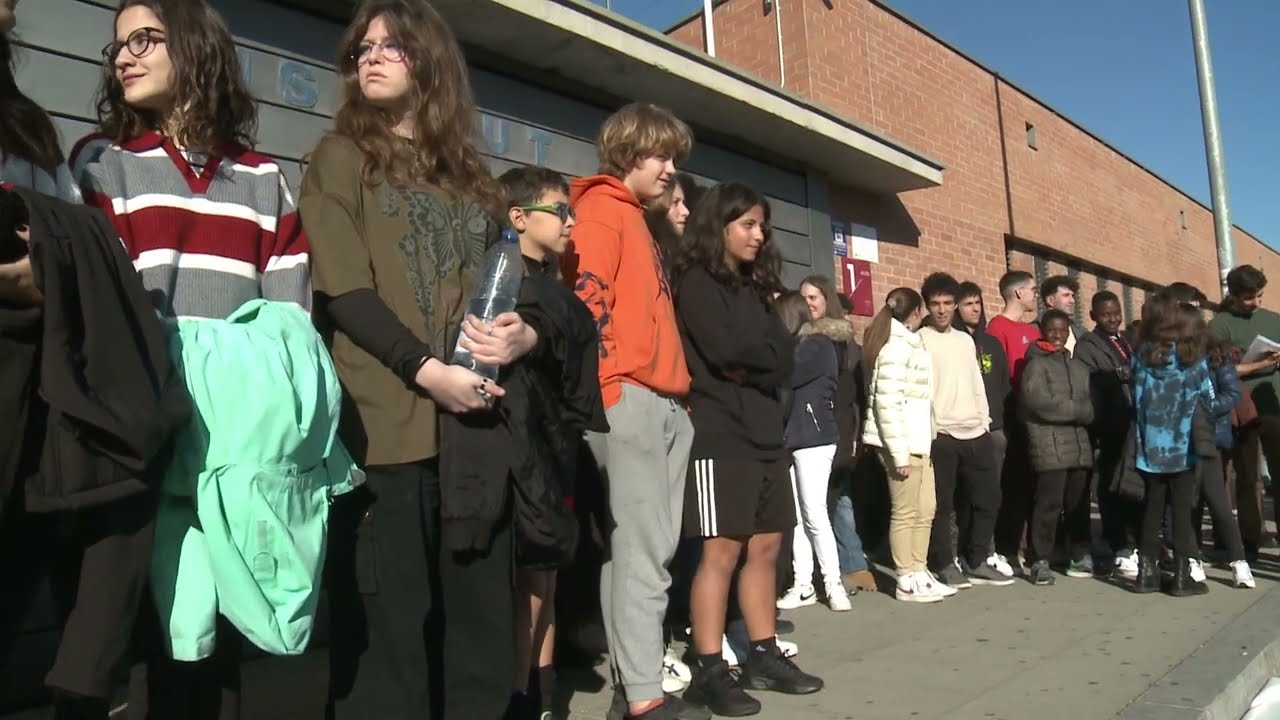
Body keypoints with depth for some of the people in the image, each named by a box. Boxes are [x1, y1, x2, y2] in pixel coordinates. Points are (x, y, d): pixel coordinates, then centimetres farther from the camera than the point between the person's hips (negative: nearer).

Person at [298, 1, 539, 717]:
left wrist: (526, 331, -5)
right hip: (387, 423, -4)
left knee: (482, 616, 10)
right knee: (388, 624, 0)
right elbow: (343, 290, -4)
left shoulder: (471, 174, 20)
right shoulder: (341, 156, 9)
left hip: (476, 420, 4)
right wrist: (427, 370, -16)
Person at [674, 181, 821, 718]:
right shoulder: (697, 282, -2)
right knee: (722, 551, -7)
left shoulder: (754, 287, 20)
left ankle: (764, 657, 20)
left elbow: (784, 357, 10)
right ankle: (709, 672, 2)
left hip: (764, 433, 8)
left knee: (765, 548, 10)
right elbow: (724, 348, -16)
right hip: (719, 435, -8)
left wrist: (749, 366, -7)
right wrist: (765, 354, 0)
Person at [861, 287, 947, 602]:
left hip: (918, 441, 9)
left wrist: (923, 444, 10)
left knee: (925, 510, 13)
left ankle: (919, 573, 22)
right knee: (905, 513, -1)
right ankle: (907, 581, 8)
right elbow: (887, 402, -20)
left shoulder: (910, 344, 18)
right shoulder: (896, 346, -12)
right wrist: (899, 452, -22)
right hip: (901, 443, -9)